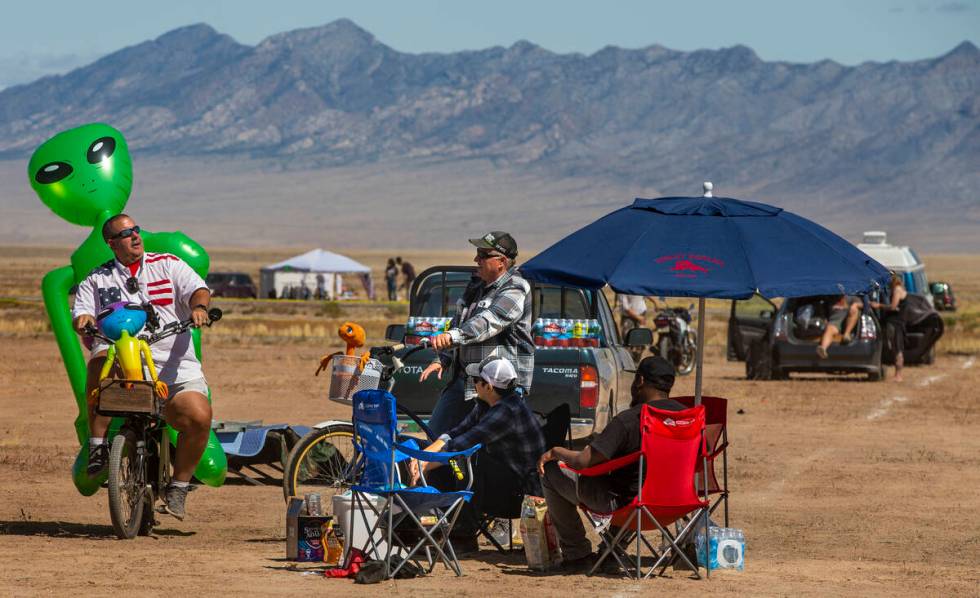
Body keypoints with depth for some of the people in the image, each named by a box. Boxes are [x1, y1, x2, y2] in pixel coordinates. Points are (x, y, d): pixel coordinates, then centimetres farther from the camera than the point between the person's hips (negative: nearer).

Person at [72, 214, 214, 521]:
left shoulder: (167, 264, 15)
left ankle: (178, 487, -4)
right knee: (100, 362, -38)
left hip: (174, 367, 0)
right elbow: (82, 314, 9)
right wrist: (82, 320, -16)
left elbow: (198, 289, 3)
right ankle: (97, 446, -29)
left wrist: (199, 306, -20)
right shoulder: (97, 280, 18)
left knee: (199, 416, -25)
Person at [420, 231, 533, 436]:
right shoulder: (476, 286, 15)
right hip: (464, 378, 9)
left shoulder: (515, 290, -14)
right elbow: (457, 323, 23)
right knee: (436, 432, 9)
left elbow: (489, 322, -30)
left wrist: (453, 336, -43)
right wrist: (441, 359, 11)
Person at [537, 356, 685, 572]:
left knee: (550, 473, 5)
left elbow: (582, 461, -23)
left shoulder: (627, 421, -23)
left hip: (626, 501, -7)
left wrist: (555, 451, -2)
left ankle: (577, 554, 13)